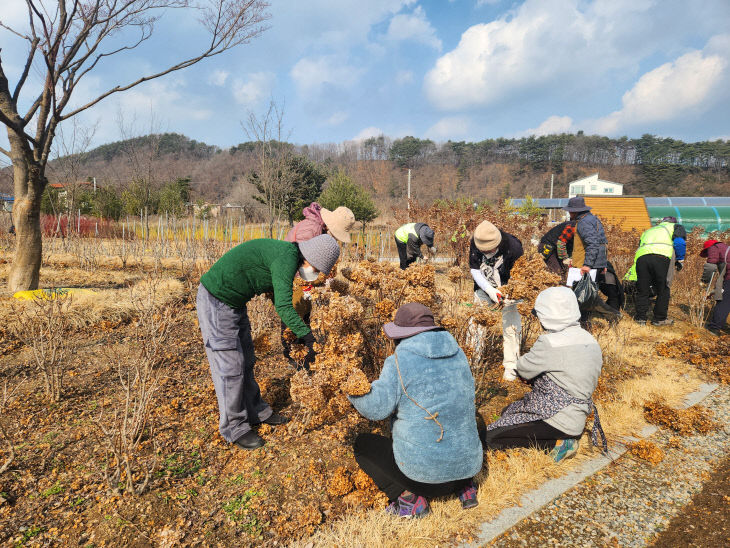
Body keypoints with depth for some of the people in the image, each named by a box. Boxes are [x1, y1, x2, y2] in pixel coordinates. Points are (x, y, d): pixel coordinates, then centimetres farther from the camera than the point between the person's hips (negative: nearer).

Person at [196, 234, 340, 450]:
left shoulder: (285, 255, 7)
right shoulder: (287, 257, -24)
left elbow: (279, 300, 20)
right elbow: (284, 307, -32)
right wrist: (308, 338, -30)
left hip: (233, 303, 10)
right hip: (216, 302, -10)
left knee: (245, 360, 18)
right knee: (230, 367, -2)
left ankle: (255, 410, 33)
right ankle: (234, 427, 13)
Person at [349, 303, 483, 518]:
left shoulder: (399, 360, -13)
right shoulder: (457, 354, 5)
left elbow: (377, 408, -15)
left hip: (423, 469, -6)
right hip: (468, 465, 7)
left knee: (361, 444, 13)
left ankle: (409, 496, 0)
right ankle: (464, 486, 17)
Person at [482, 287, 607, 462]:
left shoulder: (550, 342, -24)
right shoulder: (590, 340, 2)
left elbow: (523, 369, -11)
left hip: (559, 421, -9)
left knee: (490, 438, -7)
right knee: (508, 410, 26)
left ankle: (558, 443, -6)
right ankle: (565, 438, 13)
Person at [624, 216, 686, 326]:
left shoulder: (647, 232, 40)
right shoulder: (676, 227, 27)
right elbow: (680, 243, 7)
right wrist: (679, 261, 15)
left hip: (641, 256, 4)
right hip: (662, 257, -3)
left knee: (642, 291, 12)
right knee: (663, 291, 9)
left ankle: (640, 318, 15)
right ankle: (659, 319, 15)